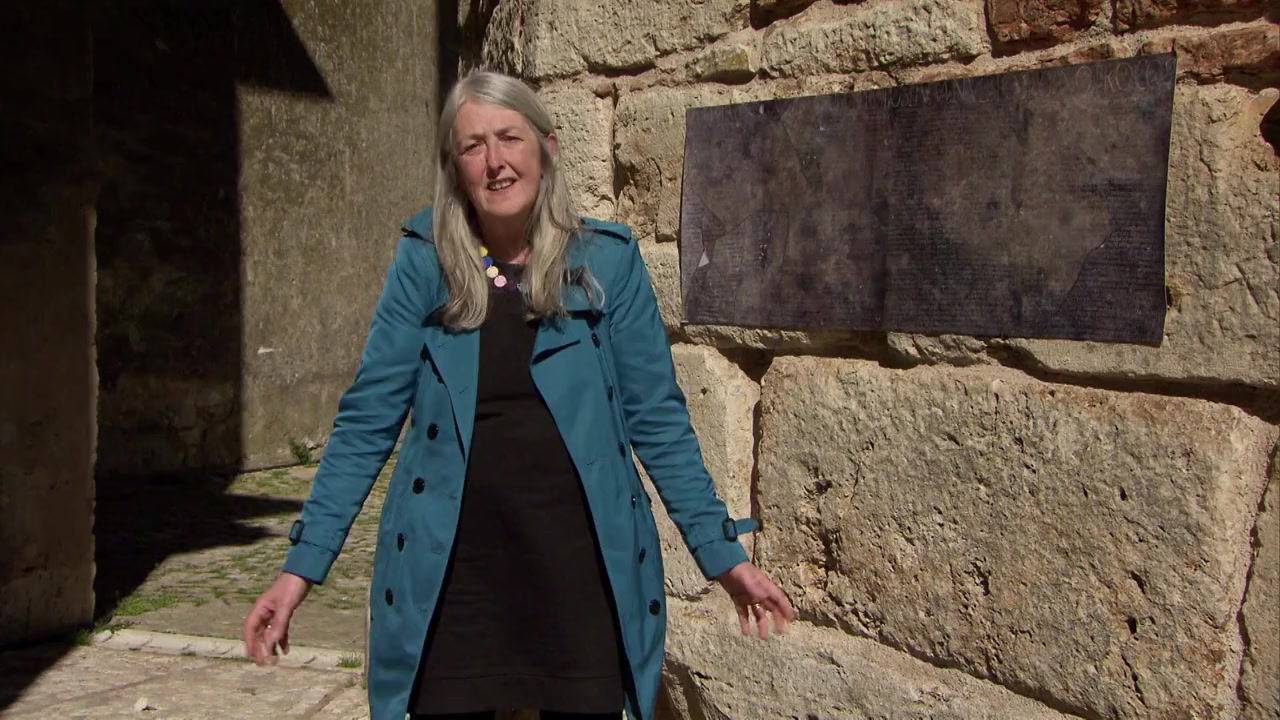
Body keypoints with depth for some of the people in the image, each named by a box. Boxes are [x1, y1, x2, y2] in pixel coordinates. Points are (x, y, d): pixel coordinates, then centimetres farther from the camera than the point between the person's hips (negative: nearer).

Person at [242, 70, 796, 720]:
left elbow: (657, 420, 3)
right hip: (450, 575, 0)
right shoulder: (424, 263, 0)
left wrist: (722, 553, 1)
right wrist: (303, 564, -4)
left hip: (582, 569, 0)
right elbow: (368, 420, 0)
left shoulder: (607, 261, -1)